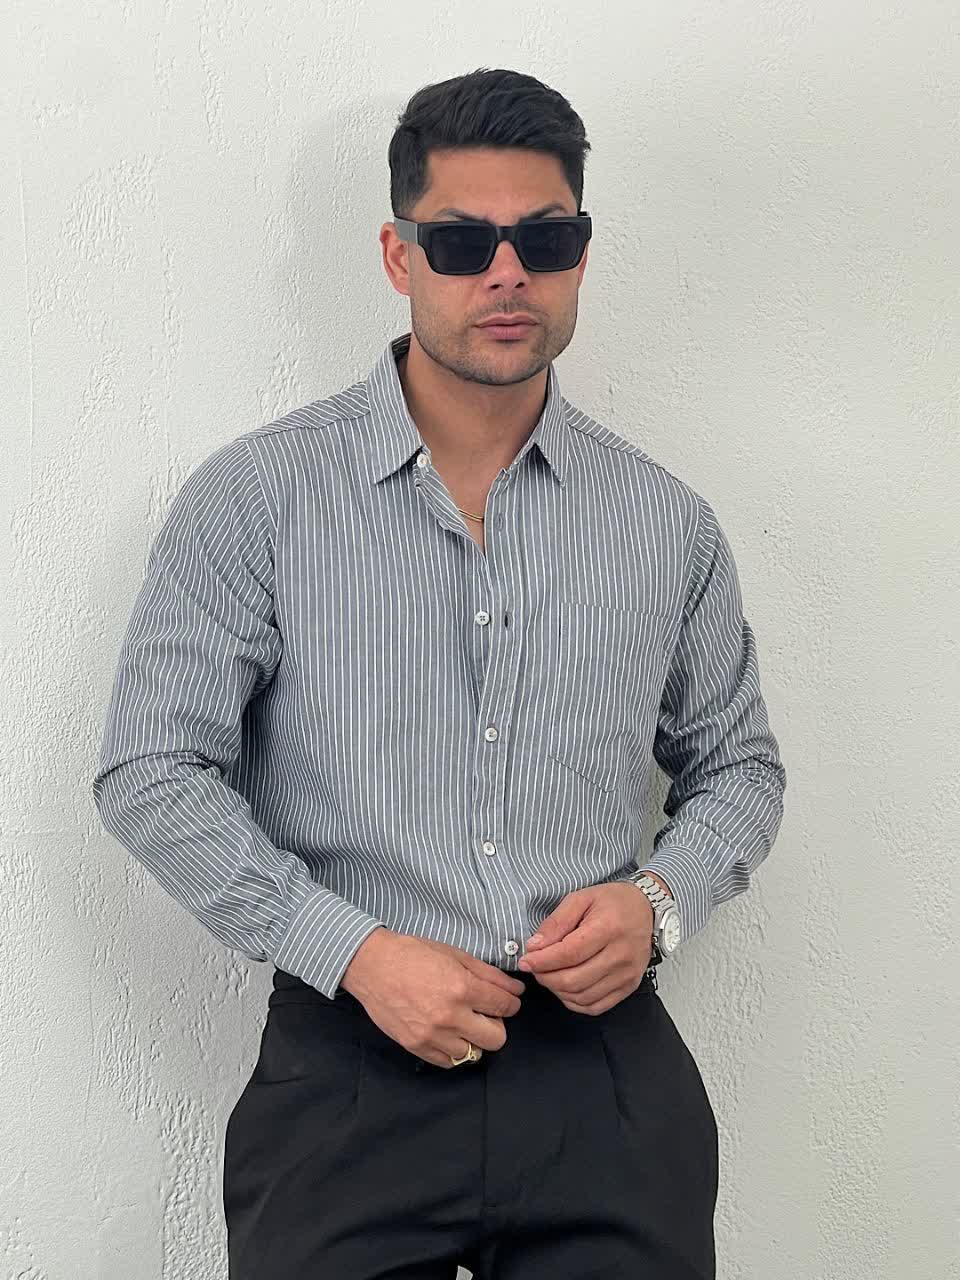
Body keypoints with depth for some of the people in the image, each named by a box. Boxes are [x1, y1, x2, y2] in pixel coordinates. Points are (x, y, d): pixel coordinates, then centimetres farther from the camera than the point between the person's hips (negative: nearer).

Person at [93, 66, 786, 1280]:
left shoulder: (668, 526, 5)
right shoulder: (253, 497, -4)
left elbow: (737, 764, 16)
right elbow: (151, 772, -5)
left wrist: (658, 900, -4)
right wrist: (356, 951, -13)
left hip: (606, 1067, 3)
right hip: (351, 1071, -2)